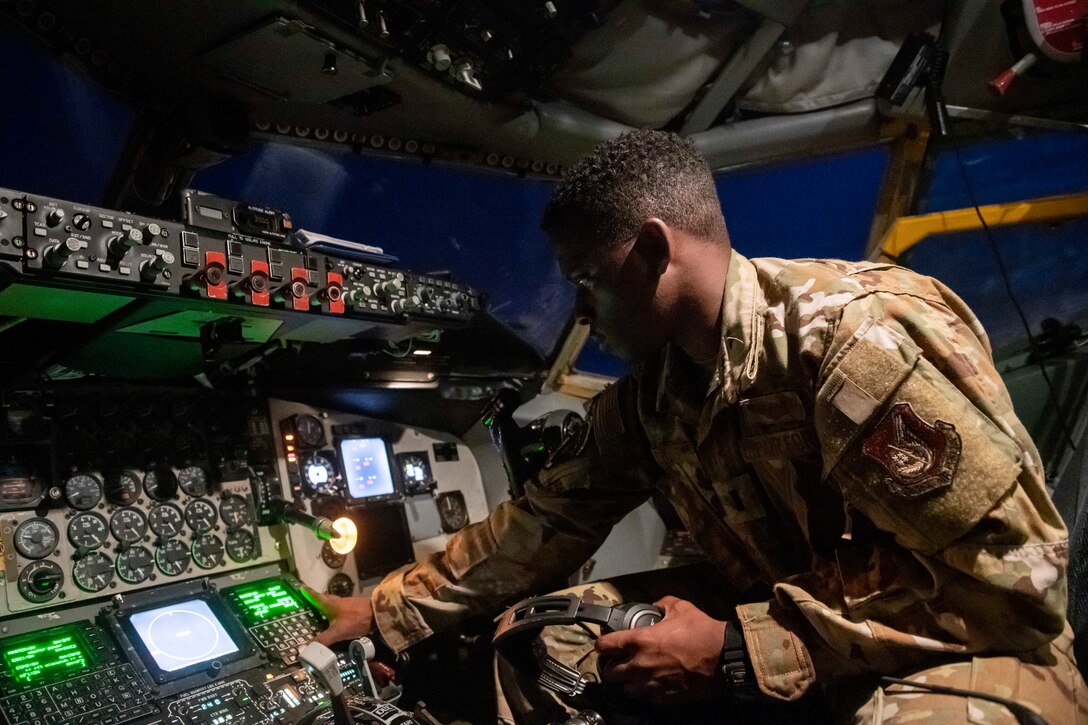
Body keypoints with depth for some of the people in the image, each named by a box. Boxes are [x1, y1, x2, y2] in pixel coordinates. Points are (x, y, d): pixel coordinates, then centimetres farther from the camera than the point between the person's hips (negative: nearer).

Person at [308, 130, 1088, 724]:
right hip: (779, 630, 7)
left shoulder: (861, 333, -26)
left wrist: (736, 649, -25)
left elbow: (1013, 582, -25)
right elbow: (541, 525, 5)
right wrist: (382, 610, 6)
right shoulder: (646, 397, -1)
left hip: (970, 653, -6)